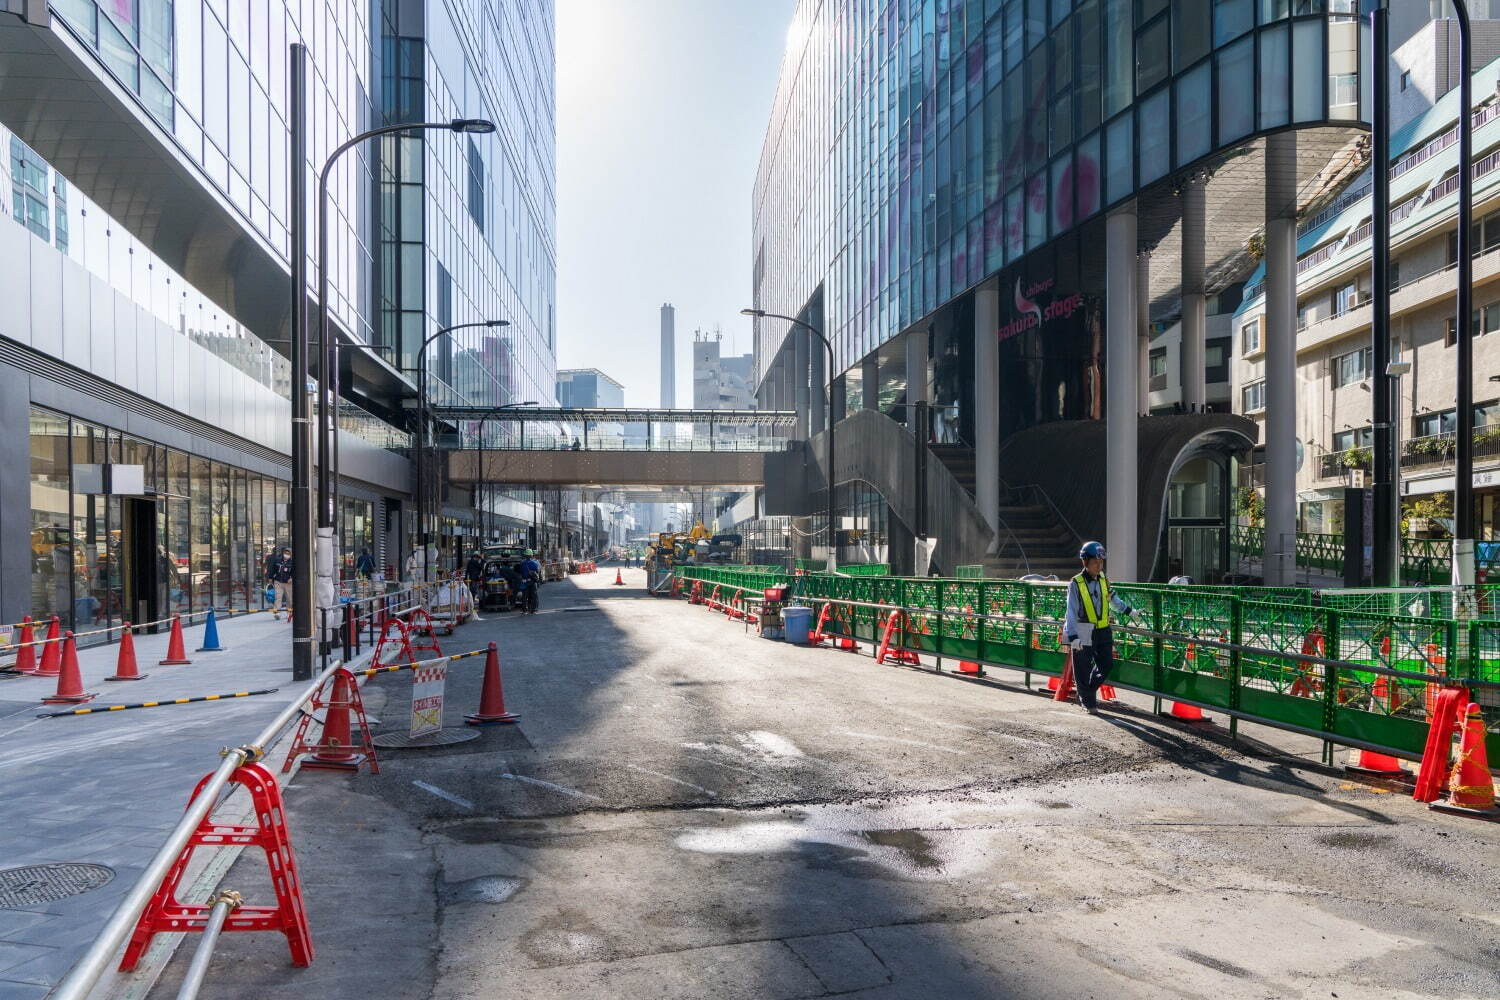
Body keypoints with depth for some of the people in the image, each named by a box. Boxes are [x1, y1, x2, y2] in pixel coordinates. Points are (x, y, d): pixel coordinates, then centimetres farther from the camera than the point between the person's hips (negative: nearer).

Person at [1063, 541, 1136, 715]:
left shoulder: (1103, 580, 5)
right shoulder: (1076, 584, -13)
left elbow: (1112, 598, 26)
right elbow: (1071, 612, -16)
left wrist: (1127, 610, 33)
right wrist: (1073, 636, -23)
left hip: (1103, 631, 6)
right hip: (1084, 633, -6)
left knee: (1106, 665, 9)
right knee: (1084, 670, 1)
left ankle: (1087, 693, 30)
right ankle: (1088, 702, 17)